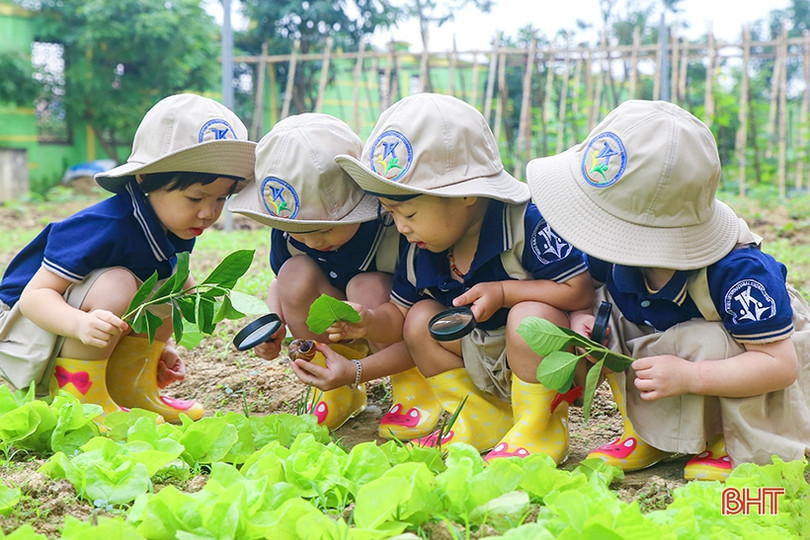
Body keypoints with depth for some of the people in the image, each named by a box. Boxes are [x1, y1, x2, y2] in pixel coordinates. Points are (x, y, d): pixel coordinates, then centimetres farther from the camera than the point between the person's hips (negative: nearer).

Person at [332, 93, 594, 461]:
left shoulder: (528, 226, -27)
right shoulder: (420, 252, -6)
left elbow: (581, 290, -28)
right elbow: (399, 312, 6)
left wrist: (502, 292, -28)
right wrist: (370, 323, -17)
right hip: (483, 368, 7)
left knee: (531, 317, -34)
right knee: (420, 320, -6)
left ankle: (539, 428, -12)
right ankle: (481, 420, 6)